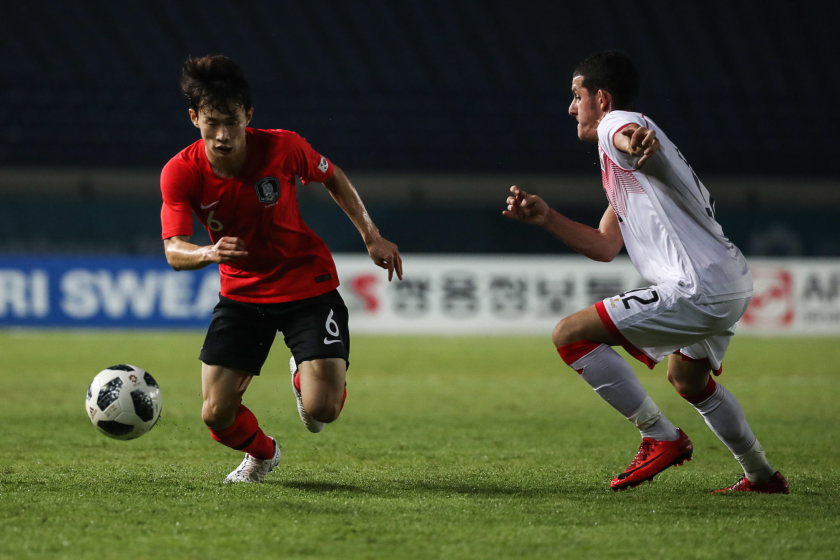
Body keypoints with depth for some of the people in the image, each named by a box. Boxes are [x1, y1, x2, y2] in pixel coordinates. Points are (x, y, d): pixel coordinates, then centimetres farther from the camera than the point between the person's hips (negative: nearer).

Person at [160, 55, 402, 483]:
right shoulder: (180, 173, -18)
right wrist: (209, 253, -46)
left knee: (323, 408, -17)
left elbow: (332, 178, 1)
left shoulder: (282, 148, -20)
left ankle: (302, 376, 25)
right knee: (217, 415, -8)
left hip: (308, 285, -1)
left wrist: (371, 235, -3)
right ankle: (262, 453, 31)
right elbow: (174, 250, -23)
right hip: (240, 293, 2)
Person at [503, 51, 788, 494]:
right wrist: (546, 217, 15)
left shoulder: (617, 124, -5)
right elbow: (605, 246, 24)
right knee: (688, 380, 34)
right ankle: (761, 476, 43)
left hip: (697, 288, -11)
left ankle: (661, 438, -8)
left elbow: (627, 133, -35)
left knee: (571, 336, -11)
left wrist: (636, 142, -58)